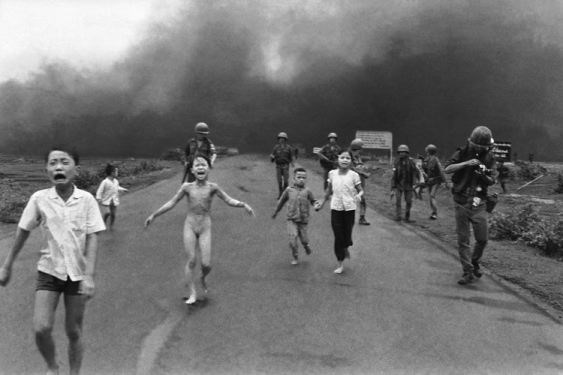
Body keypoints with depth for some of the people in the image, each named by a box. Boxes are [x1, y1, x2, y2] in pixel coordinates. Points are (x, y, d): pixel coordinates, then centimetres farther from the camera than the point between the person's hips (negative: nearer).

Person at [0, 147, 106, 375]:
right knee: (41, 329, -9)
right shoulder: (39, 199, -8)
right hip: (49, 271, 1)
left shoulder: (87, 199, -11)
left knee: (74, 332, 8)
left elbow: (92, 238, -11)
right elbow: (23, 232, 4)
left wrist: (89, 276, -19)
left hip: (77, 274, -1)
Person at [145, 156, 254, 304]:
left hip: (205, 228, 0)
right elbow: (171, 203, 8)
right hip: (190, 227, 0)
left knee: (206, 264, -6)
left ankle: (203, 278, 29)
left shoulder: (212, 187, -3)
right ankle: (192, 293, 6)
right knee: (192, 260, -7)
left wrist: (243, 204, -20)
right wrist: (153, 215, 8)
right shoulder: (187, 187, 0)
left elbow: (229, 201, -1)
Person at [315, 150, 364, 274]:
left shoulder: (353, 175, -5)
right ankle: (340, 264, 13)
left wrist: (359, 195, -23)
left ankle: (346, 248, 40)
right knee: (338, 236, 2)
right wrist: (322, 202, 19)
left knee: (347, 233, 4)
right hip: (335, 208, 1)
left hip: (349, 208, -1)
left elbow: (361, 190, -1)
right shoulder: (332, 174, 2)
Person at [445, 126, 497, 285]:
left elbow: (492, 181, 3)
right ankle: (468, 272, 8)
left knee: (482, 239, 5)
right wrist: (466, 163, -25)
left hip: (479, 203, 2)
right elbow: (447, 169, -14)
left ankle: (474, 262, 32)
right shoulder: (462, 153, -3)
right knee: (463, 240, 0)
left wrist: (484, 176, -18)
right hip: (462, 202, -2)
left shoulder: (489, 157, 4)